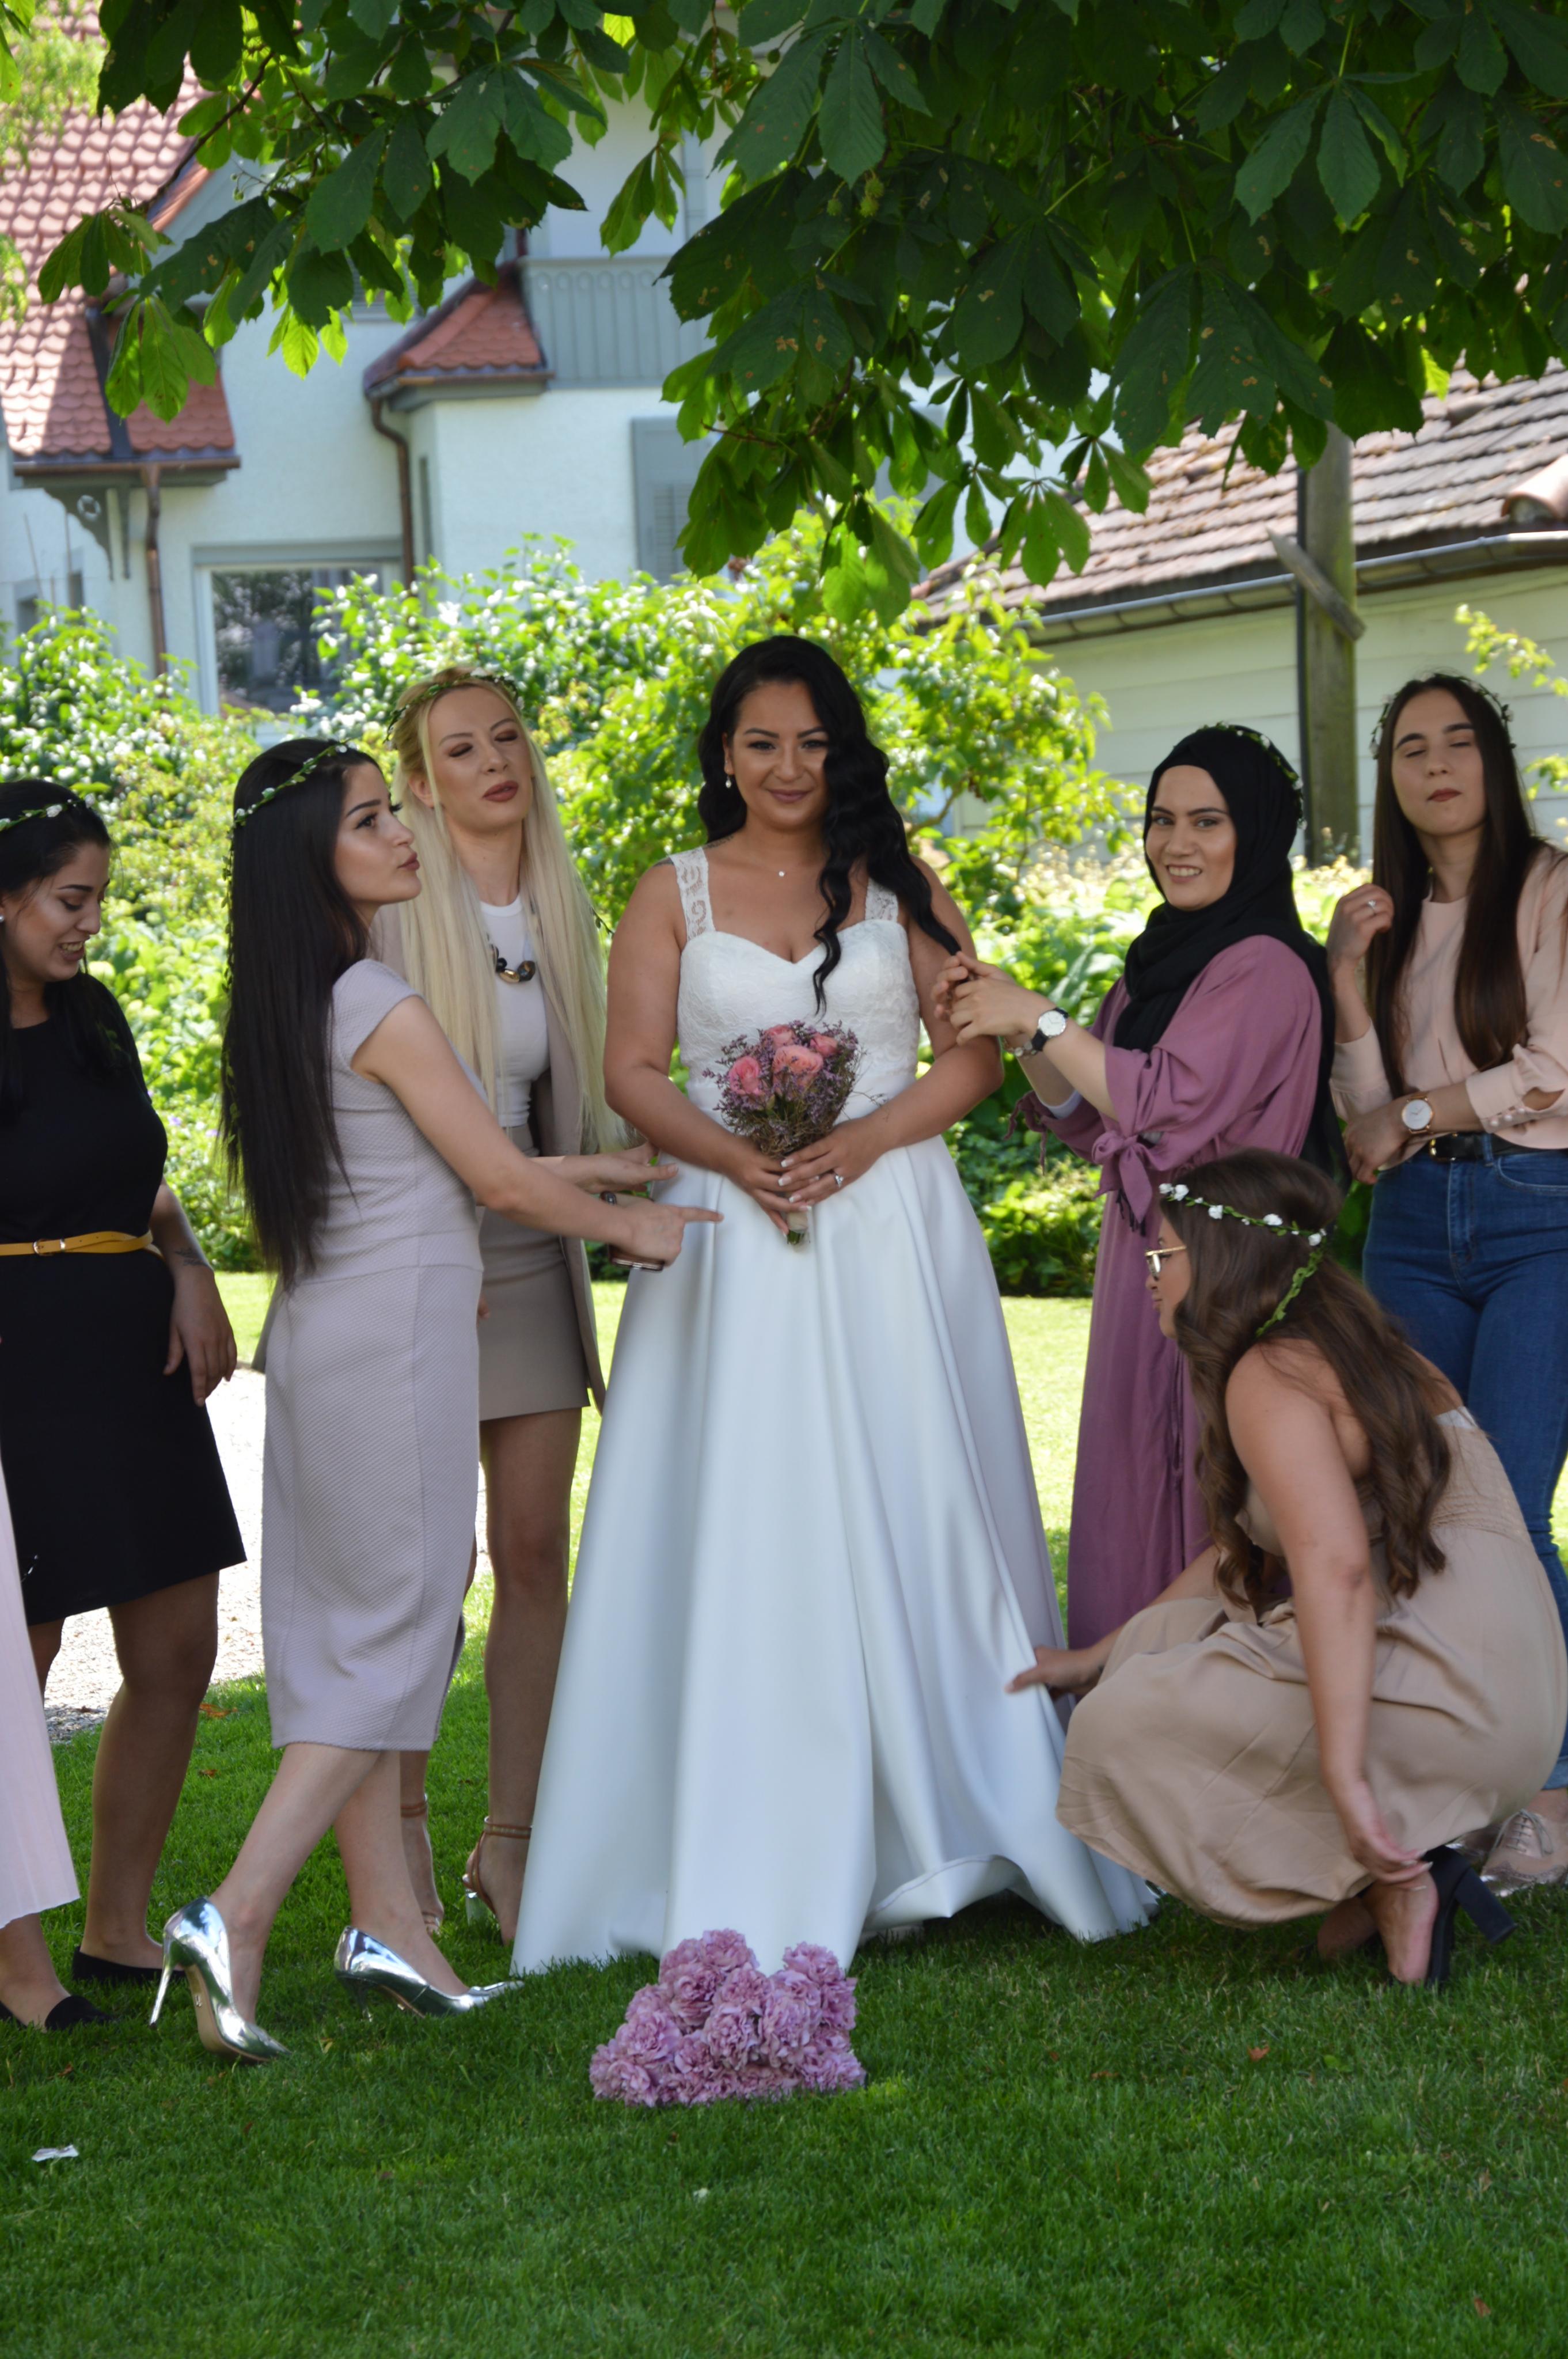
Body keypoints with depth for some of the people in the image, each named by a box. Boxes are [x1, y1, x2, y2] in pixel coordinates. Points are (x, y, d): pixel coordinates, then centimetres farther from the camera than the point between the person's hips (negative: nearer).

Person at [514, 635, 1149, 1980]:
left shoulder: (899, 884, 10)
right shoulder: (675, 895, 9)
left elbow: (974, 1051, 4)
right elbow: (633, 1071, 2)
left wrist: (863, 1138, -12)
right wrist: (732, 1155, -15)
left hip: (890, 1225, 0)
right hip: (735, 1231, 0)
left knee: (907, 1514, -1)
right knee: (745, 1527, -4)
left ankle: (922, 1837, 7)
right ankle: (752, 1865, -1)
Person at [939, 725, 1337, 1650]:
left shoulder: (1266, 968, -13)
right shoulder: (1166, 959, 15)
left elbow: (1168, 1104, -21)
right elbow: (1087, 1116, 15)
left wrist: (1038, 1018, -14)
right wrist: (1020, 1030, -1)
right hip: (1146, 1260, 9)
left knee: (1202, 1498, -6)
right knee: (1140, 1495, 11)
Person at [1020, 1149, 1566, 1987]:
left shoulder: (1270, 1379, -12)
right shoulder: (1344, 1353, 19)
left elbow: (1334, 1566, -27)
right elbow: (1244, 1555, 28)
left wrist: (1345, 1780, -33)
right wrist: (1097, 1659, 30)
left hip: (1448, 1692, -10)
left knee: (1125, 1726, -5)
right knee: (1165, 1640, 19)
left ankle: (1392, 1880, -8)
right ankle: (1397, 1860, 7)